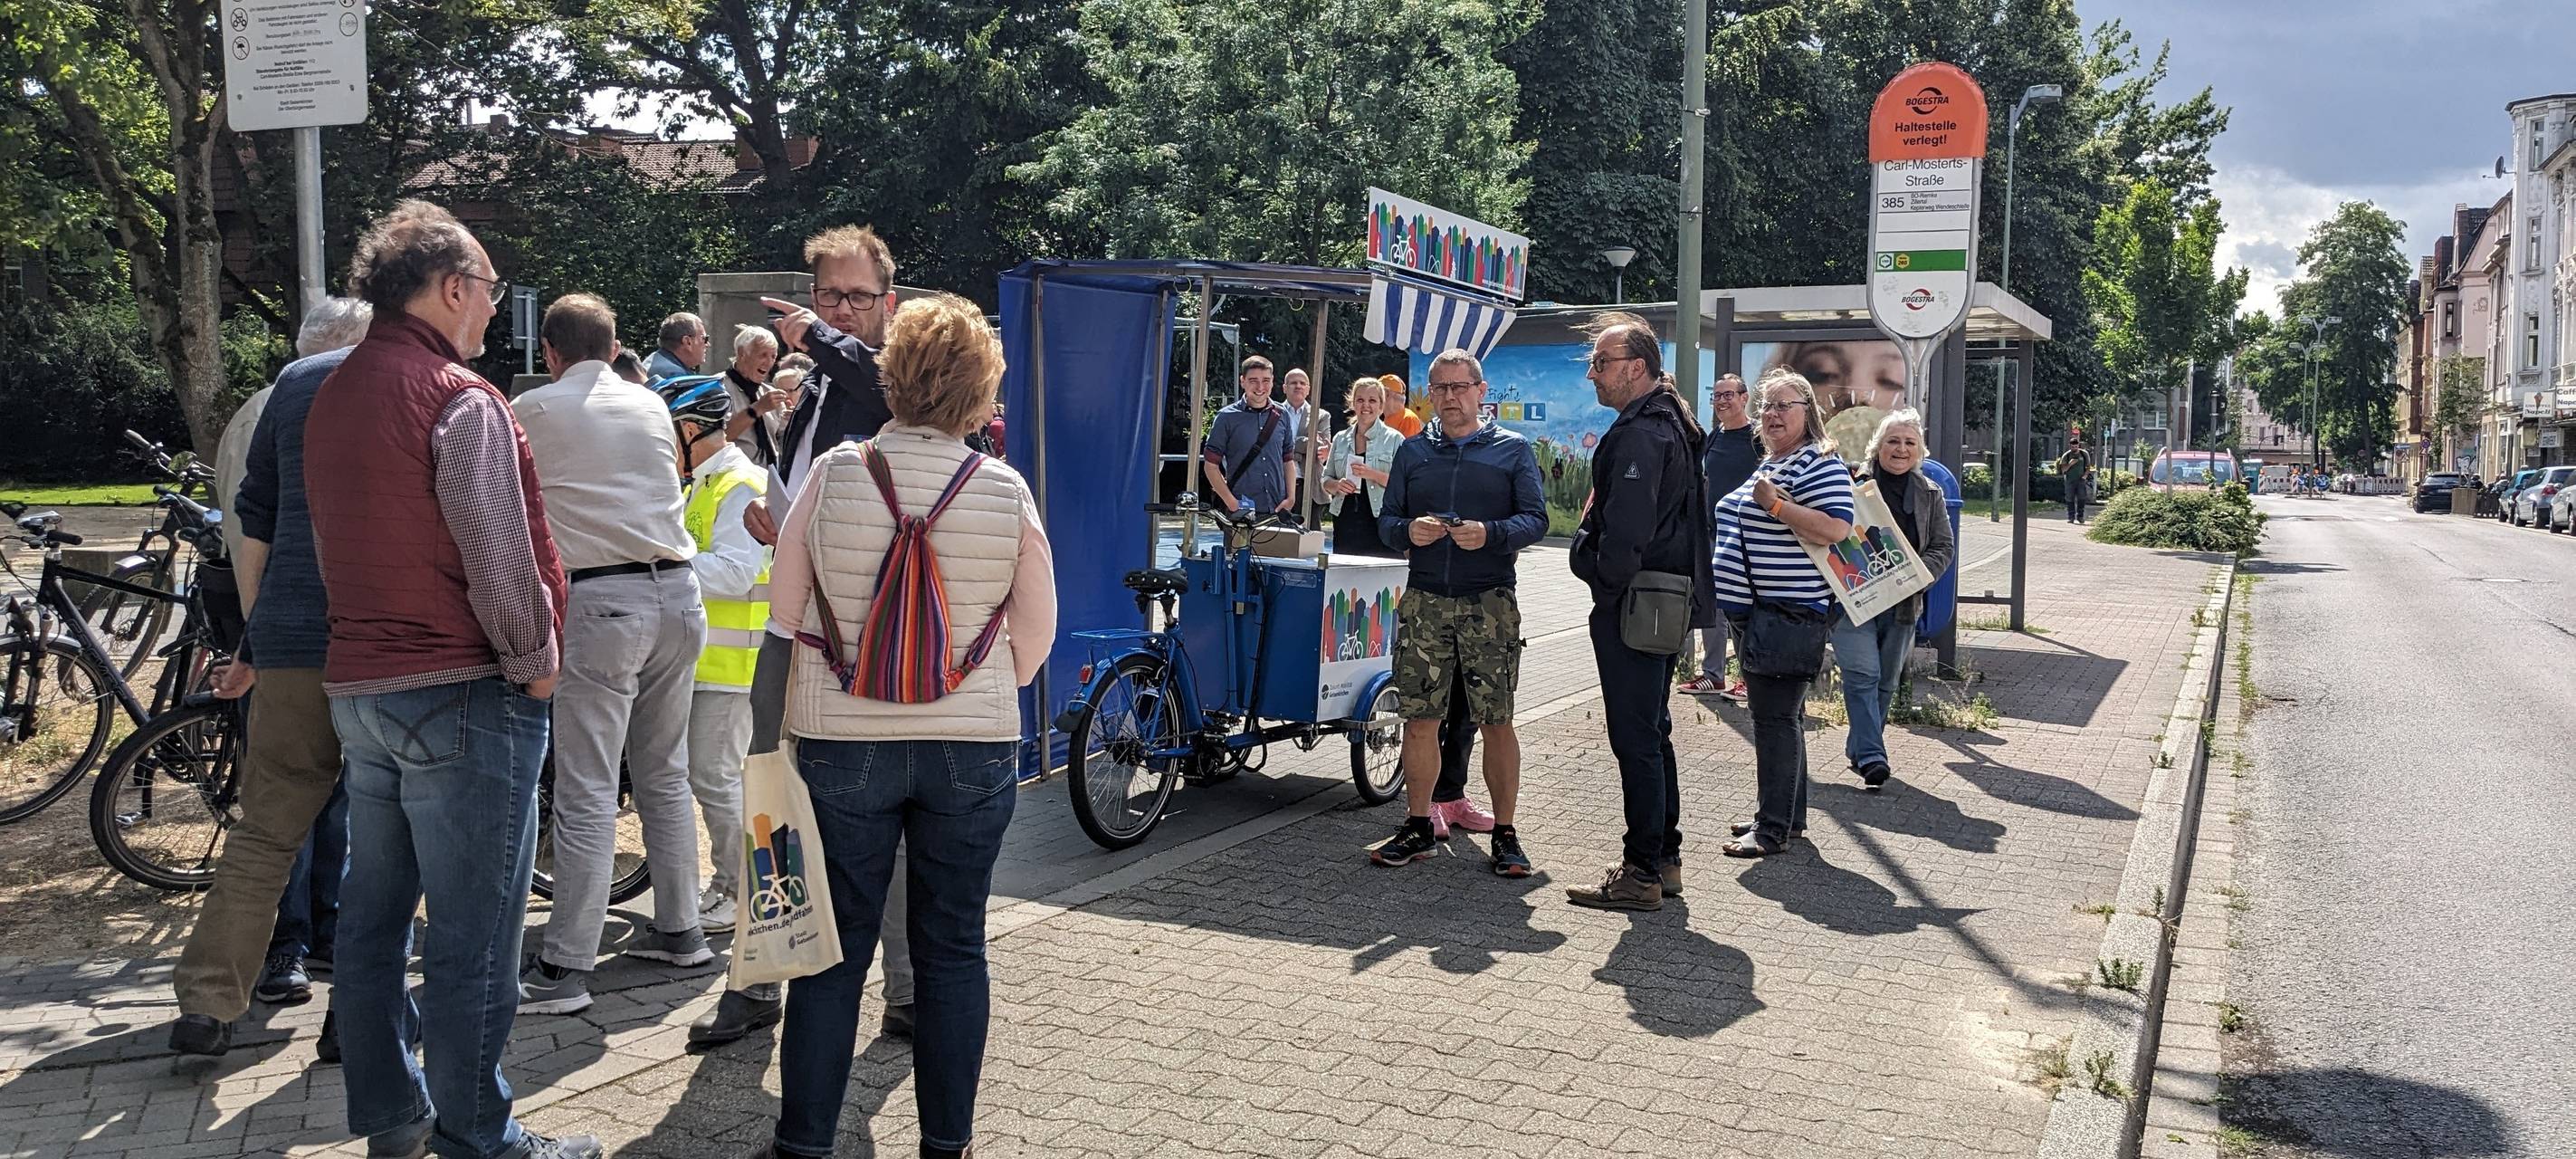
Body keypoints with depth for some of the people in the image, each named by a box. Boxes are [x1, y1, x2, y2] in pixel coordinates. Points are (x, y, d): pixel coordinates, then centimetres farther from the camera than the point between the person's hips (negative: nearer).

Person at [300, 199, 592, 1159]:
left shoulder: (333, 396, 13)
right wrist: (534, 662, -6)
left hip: (356, 685, 9)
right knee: (471, 938, -1)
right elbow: (499, 556, -19)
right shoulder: (460, 400, -15)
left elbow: (332, 541, 18)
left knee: (372, 918, 15)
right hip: (463, 693, -9)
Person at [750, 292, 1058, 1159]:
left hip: (842, 744, 0)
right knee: (954, 949, 12)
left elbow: (783, 616, 0)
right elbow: (1035, 639, 1)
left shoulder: (833, 476, -8)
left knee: (833, 950, 11)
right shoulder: (1006, 491, -8)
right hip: (974, 752, 0)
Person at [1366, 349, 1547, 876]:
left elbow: (1536, 518, -1)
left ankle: (1505, 835, 9)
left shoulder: (1513, 449, 6)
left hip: (1490, 602, -3)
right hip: (1424, 601, 3)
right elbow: (1386, 519, 12)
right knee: (1420, 719, 4)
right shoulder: (1412, 452, 14)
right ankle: (1418, 827, 17)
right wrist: (1408, 531, -11)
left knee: (1496, 722, -1)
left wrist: (1491, 534, -20)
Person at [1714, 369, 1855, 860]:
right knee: (1777, 714, 16)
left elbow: (1836, 529, -24)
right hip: (1756, 608, 10)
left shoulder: (1818, 464, -12)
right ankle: (1785, 814, 26)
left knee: (1776, 716, -8)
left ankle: (1773, 828, -4)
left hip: (1791, 610, -10)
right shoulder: (1768, 465, 19)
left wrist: (1776, 505, -23)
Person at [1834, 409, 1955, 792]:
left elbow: (1944, 547, 8)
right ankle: (1871, 757, -15)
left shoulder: (1930, 494, 9)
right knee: (1862, 674, -13)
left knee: (1886, 681, 11)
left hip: (1902, 603, 4)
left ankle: (1859, 749, 25)